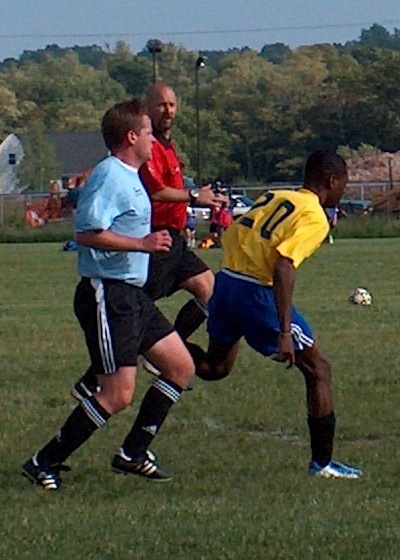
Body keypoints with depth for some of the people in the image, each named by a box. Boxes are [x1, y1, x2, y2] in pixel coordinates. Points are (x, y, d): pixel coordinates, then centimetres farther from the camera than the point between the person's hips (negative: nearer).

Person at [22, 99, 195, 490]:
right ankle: (44, 464, -4)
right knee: (118, 396, -11)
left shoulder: (129, 177, 16)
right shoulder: (109, 176, -16)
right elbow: (87, 233, -26)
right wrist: (143, 244, -27)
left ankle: (133, 454, 16)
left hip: (131, 295, 11)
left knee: (181, 368, 11)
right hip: (106, 294, -11)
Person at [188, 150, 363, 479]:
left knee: (215, 367, 28)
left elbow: (230, 237, 16)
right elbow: (283, 266, -21)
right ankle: (322, 462, 5)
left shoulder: (274, 198, 15)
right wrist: (284, 332, -26)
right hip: (258, 292, -8)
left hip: (226, 281, 8)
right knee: (318, 369, 6)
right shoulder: (314, 218, -8)